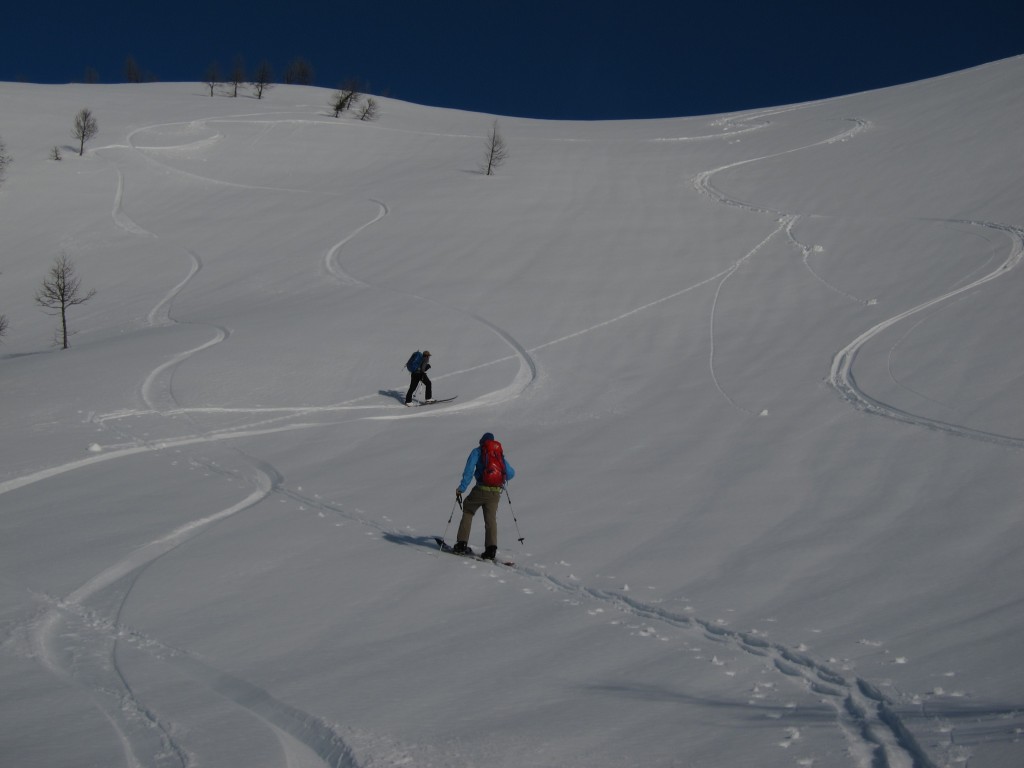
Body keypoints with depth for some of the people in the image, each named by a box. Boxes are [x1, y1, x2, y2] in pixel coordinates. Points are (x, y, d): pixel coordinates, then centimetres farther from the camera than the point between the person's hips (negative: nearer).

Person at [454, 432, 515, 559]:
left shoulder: (477, 451, 8)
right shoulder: (500, 453, 20)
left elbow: (469, 470, -6)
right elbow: (511, 473, 22)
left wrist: (461, 488, -9)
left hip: (481, 489, -3)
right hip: (496, 492, 3)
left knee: (468, 512, 14)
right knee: (491, 519, 5)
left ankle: (462, 544, 7)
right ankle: (491, 548, -12)